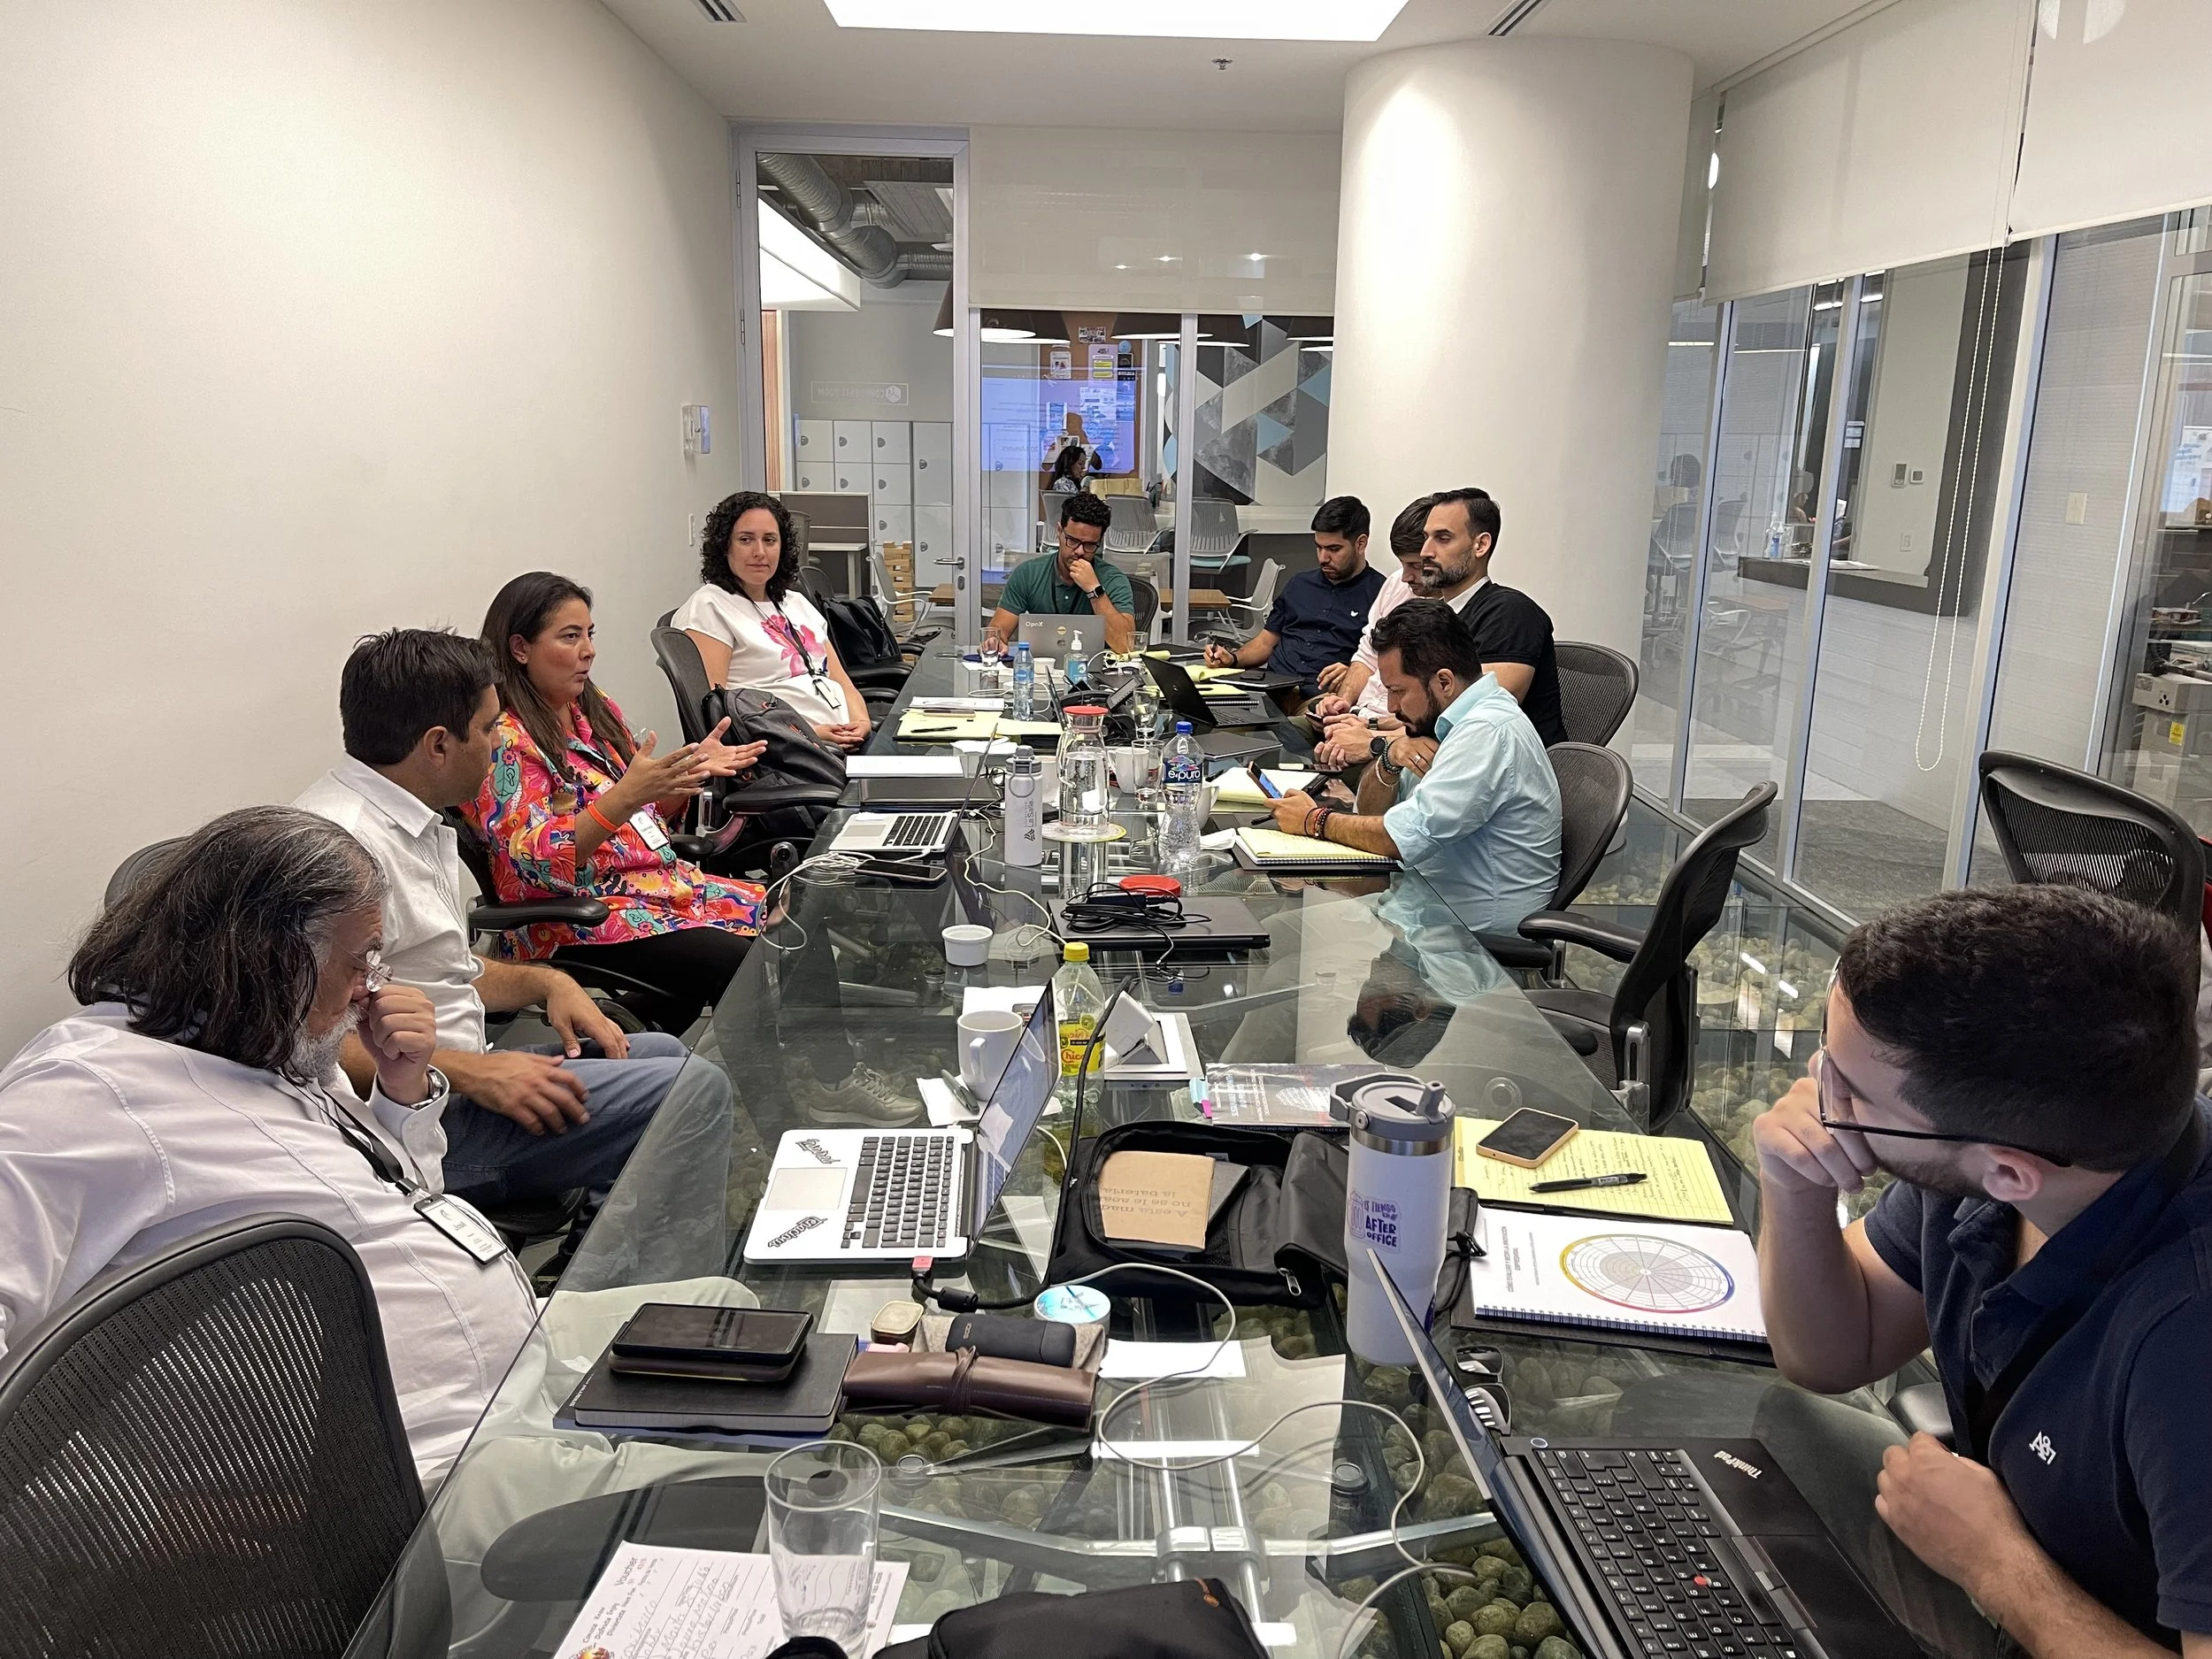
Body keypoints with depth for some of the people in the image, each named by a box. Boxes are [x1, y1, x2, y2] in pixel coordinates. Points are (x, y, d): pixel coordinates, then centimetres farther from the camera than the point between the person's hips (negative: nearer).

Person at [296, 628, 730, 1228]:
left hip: (454, 1076, 11)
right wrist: (469, 1072, -24)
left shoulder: (413, 825, 14)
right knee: (693, 1087, -17)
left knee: (663, 1050, 20)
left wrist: (546, 982, 8)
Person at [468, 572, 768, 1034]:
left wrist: (696, 769, 3)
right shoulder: (502, 740, -10)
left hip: (663, 882, 8)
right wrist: (627, 794, -33)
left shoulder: (596, 708, 13)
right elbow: (538, 861, -20)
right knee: (741, 963, -25)